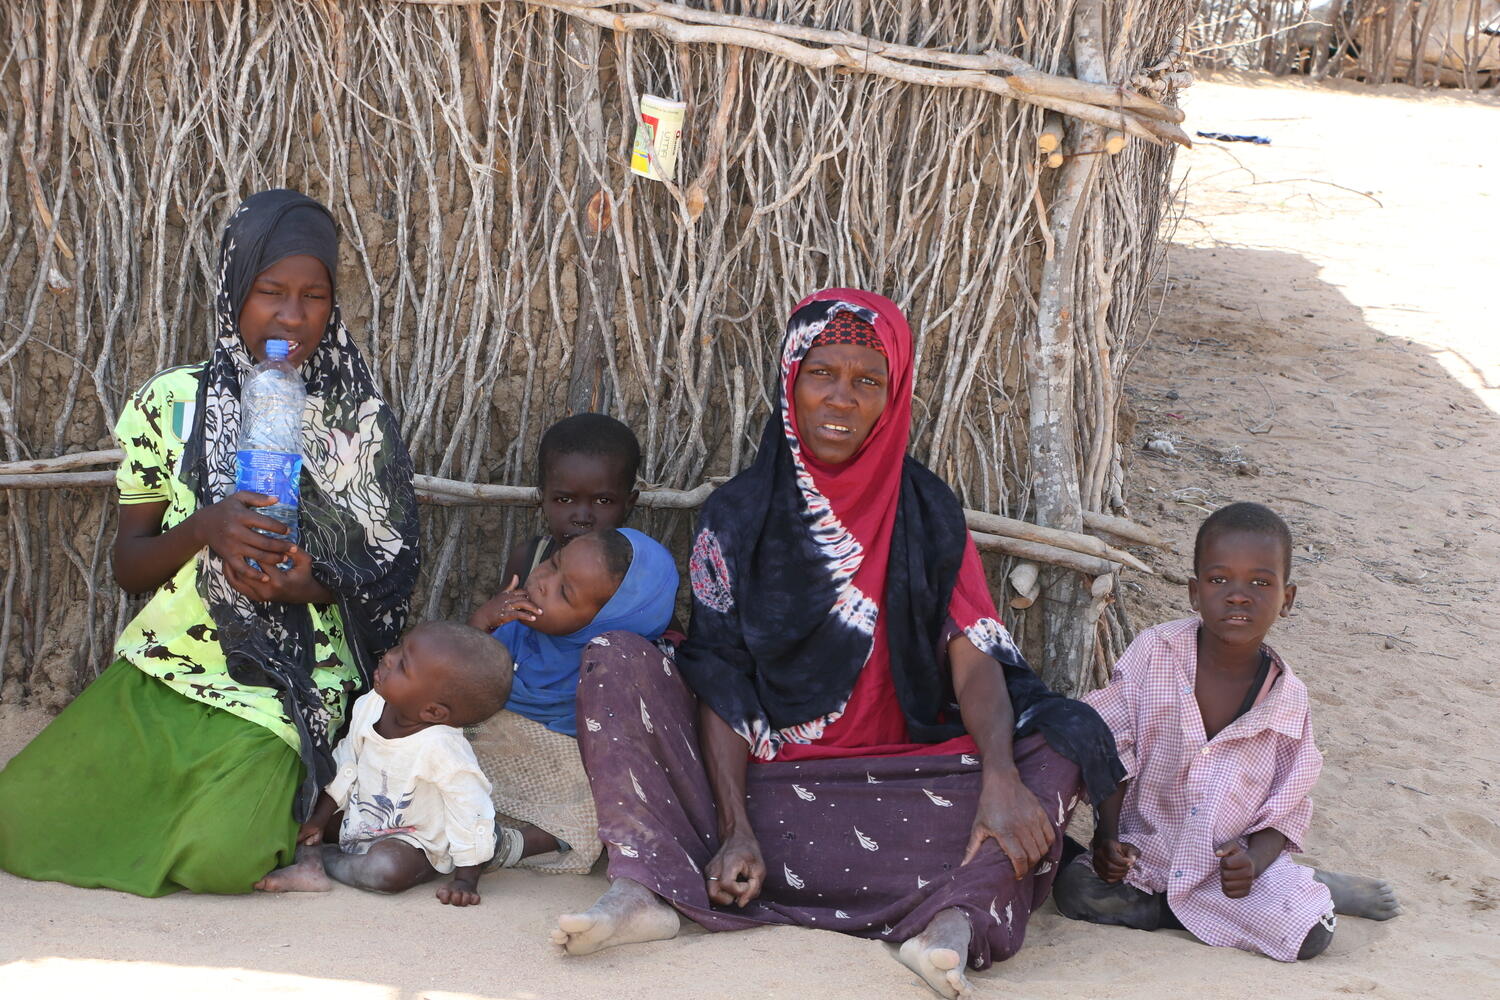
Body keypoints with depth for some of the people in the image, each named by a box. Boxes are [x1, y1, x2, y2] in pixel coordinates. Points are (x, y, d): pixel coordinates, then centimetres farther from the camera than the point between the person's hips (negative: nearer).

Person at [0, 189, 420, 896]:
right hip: (159, 670, 2)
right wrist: (202, 530, -18)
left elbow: (391, 573, 3)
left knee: (220, 857, -26)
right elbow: (128, 566, 4)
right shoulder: (170, 404, 2)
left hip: (282, 688, -2)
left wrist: (315, 585, -19)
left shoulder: (359, 420, 0)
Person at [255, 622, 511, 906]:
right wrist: (319, 818, 1)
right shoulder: (370, 707, -13)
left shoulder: (443, 749, -34)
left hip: (414, 842, -7)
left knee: (388, 867, -36)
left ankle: (316, 858, -14)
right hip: (357, 819, 7)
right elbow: (345, 765, 3)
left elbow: (472, 817, -27)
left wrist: (465, 881, -25)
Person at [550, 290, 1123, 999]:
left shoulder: (929, 515, 6)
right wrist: (736, 828, -18)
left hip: (896, 786, 0)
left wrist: (1000, 776, -27)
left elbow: (974, 657, -6)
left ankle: (956, 920, -46)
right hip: (759, 781, 0)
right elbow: (719, 680, -3)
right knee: (616, 664, -19)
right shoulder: (737, 516, 4)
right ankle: (645, 893, -34)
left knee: (1057, 753, -22)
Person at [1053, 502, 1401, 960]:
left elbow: (1285, 810, -1)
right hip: (1145, 849, 1)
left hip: (1236, 859, -1)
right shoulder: (1153, 653, -8)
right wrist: (1107, 837, -12)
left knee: (1311, 932, -25)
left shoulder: (1288, 699, -5)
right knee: (1078, 890, -27)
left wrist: (1254, 862, -21)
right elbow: (1112, 751, -2)